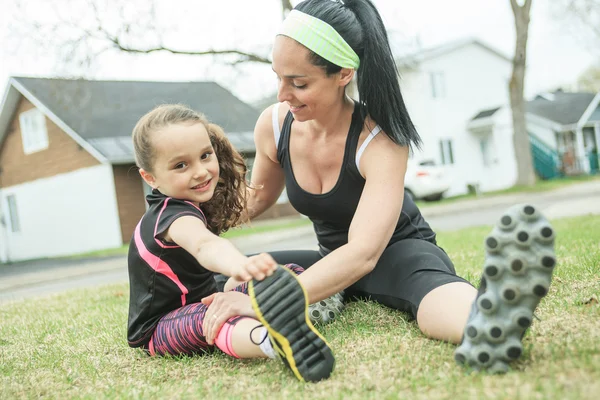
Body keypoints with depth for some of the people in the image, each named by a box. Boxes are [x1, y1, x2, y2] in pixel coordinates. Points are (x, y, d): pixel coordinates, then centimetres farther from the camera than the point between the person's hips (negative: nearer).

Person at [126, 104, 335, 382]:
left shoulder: (179, 205, 4)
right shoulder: (174, 216, -28)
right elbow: (204, 245, -53)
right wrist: (238, 264, -73)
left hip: (194, 306, 10)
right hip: (157, 330, -10)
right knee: (215, 317, -44)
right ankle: (273, 341, -71)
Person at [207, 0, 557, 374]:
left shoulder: (380, 141, -28)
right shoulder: (273, 125, -12)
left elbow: (364, 252, -41)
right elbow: (258, 198, 9)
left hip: (401, 253, -6)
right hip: (333, 259, 6)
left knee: (427, 282, -44)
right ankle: (318, 298, -26)